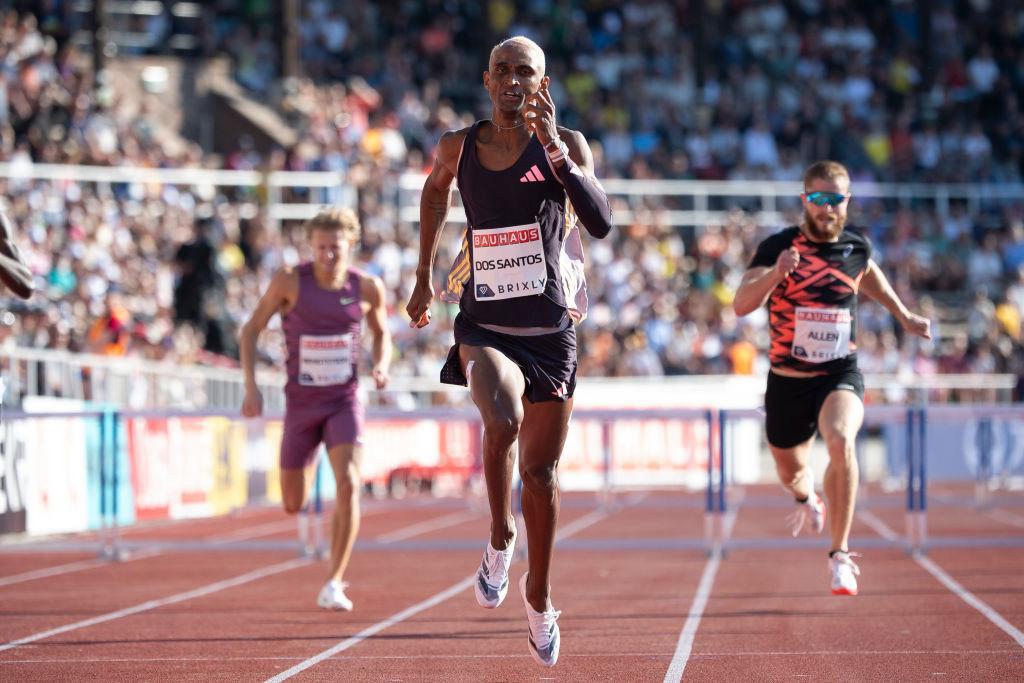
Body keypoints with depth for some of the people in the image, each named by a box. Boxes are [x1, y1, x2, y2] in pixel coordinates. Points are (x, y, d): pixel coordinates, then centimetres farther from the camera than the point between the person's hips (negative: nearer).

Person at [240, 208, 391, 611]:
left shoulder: (367, 287, -5)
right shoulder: (291, 281, -11)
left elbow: (381, 334, 14)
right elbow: (250, 331, -2)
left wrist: (381, 367, -8)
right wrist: (251, 386, -12)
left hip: (344, 403, 0)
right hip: (301, 405, 0)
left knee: (348, 486, -23)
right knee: (293, 506, 10)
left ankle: (334, 585, -15)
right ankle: (309, 460, 49)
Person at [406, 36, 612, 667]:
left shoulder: (566, 144, -6)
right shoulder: (459, 147, 1)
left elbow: (602, 222, -20)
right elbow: (435, 190, 24)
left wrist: (554, 148, -27)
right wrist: (425, 276, 24)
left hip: (550, 330, 0)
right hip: (484, 326, 0)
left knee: (540, 470, 10)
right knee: (503, 422, -31)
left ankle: (540, 596, 31)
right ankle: (501, 538, -5)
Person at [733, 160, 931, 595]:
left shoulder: (857, 246, -1)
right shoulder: (778, 247, -11)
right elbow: (741, 305, -24)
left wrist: (904, 316, 31)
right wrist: (775, 274, -40)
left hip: (840, 375, 0)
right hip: (787, 380, 0)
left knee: (841, 442, -31)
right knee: (790, 472, 18)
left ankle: (840, 554, -21)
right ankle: (807, 499, 60)